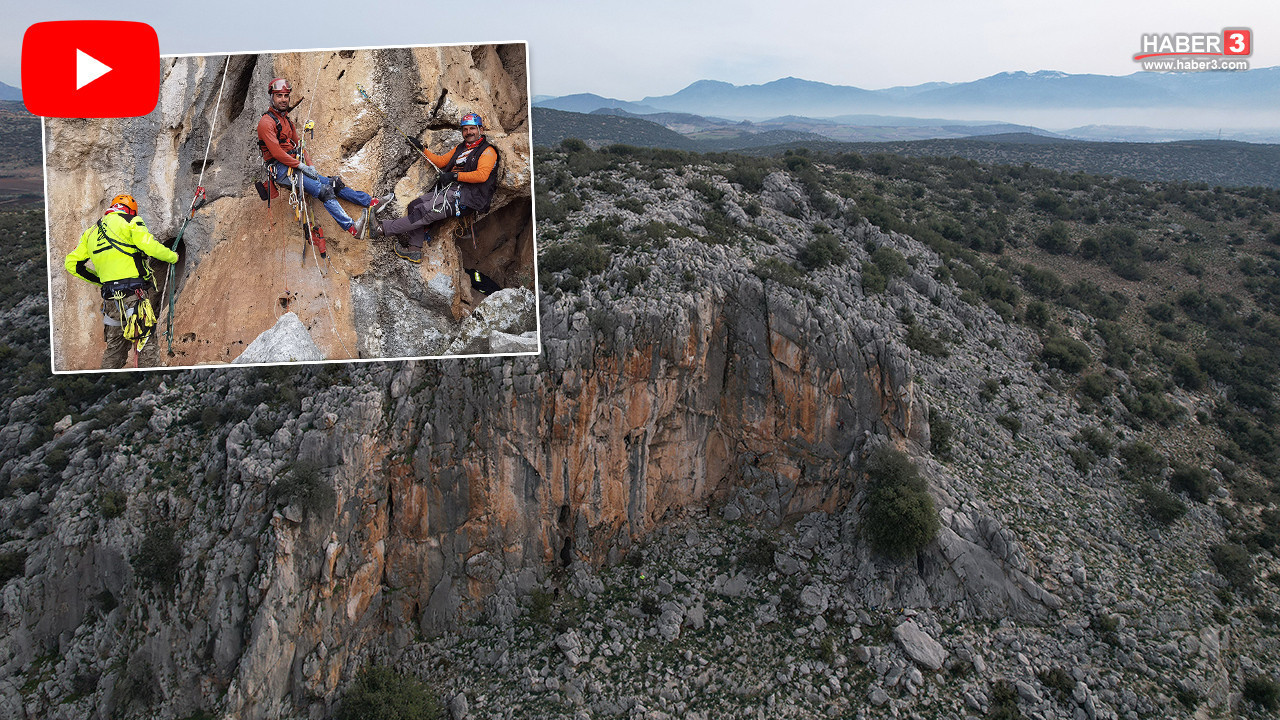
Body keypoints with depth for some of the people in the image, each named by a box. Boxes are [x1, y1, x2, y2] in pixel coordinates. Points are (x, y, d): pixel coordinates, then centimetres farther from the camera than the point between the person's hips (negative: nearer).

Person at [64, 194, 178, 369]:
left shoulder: (91, 232, 22)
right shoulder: (130, 221, 3)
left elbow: (72, 264, 21)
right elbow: (150, 246, -11)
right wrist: (173, 257, 5)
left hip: (110, 297, 6)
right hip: (136, 293, -6)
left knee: (114, 348, 17)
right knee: (147, 345, -6)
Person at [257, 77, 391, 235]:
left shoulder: (286, 119, 18)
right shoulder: (266, 123, -11)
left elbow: (297, 144, 19)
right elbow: (277, 153, -18)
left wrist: (310, 166, 5)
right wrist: (302, 166, -17)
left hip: (295, 165, 9)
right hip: (281, 169, -9)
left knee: (332, 183, 0)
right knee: (322, 190, -23)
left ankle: (371, 202, 1)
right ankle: (351, 227, -32)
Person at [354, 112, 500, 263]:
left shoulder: (487, 151, -1)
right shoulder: (460, 148, 26)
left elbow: (482, 175, -17)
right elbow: (441, 161, 33)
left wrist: (455, 175, -21)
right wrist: (421, 149, 26)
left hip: (466, 196, -8)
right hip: (448, 190, 9)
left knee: (425, 211, -22)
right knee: (414, 206, -9)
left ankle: (382, 229, -21)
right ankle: (414, 249, -7)